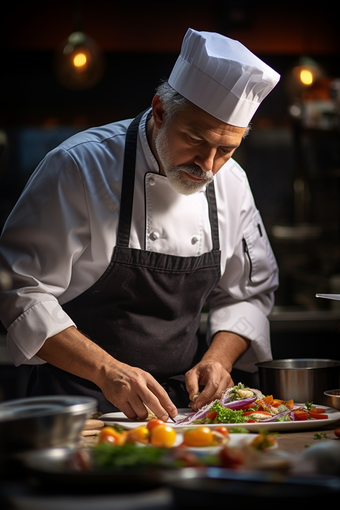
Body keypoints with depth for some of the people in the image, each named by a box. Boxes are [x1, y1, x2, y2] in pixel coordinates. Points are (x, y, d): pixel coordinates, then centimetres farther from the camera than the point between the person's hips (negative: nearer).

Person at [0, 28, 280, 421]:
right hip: (78, 402, -5)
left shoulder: (231, 183, 5)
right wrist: (107, 370, -23)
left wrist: (218, 359, -4)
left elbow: (249, 293, 16)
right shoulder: (80, 167, -12)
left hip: (179, 404, 5)